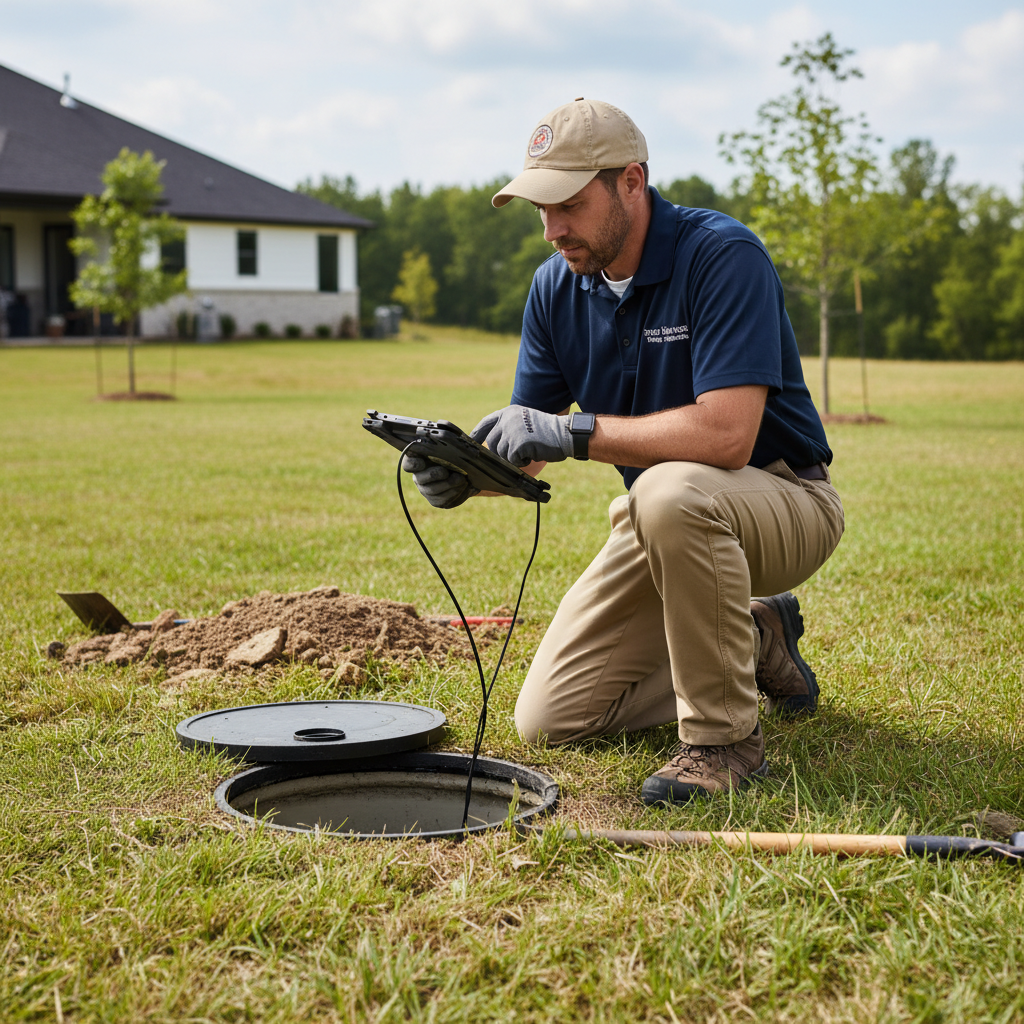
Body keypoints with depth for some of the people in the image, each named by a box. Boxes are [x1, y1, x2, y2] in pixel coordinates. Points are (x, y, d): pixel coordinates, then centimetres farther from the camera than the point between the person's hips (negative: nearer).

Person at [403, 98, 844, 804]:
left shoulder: (723, 255, -24)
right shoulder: (556, 286, -3)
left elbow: (725, 435, -35)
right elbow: (528, 448, -1)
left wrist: (574, 432, -34)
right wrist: (465, 470, -23)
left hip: (784, 500, -6)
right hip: (666, 526, 7)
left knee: (669, 492, -41)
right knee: (549, 719, 0)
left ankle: (727, 737, -22)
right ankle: (755, 641, 17)